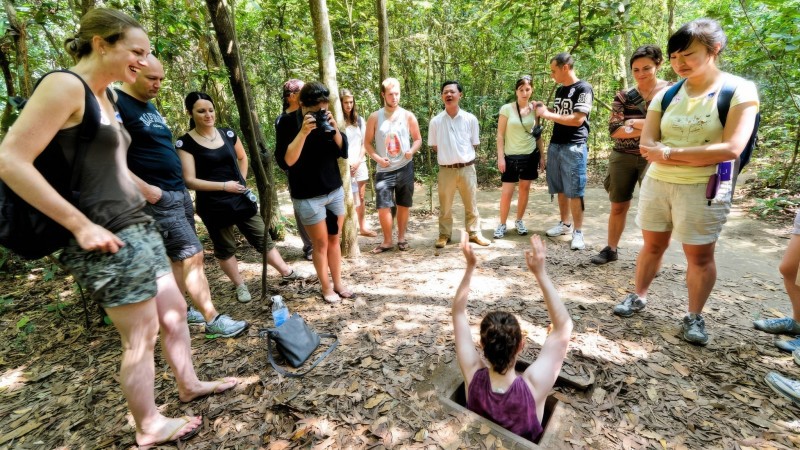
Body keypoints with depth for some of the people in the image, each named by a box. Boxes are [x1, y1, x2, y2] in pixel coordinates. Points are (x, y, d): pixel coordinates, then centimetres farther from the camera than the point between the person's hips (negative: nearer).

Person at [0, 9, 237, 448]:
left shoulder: (103, 97, 15)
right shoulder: (65, 85, -12)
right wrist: (81, 225, -20)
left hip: (137, 227, 9)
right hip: (105, 238, -9)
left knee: (174, 312, 18)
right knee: (141, 335, 3)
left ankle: (188, 384, 39)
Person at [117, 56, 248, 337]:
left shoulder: (150, 106, 18)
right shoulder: (116, 104, -11)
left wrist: (182, 186, 18)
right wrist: (145, 188, -21)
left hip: (179, 192, 9)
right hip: (157, 198, -9)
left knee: (178, 257, 12)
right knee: (192, 255, -9)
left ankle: (180, 310, 24)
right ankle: (213, 320, -1)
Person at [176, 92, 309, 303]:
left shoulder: (228, 134, 3)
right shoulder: (185, 143, -10)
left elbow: (242, 158, 21)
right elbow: (190, 180, -14)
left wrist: (242, 181, 9)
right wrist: (224, 185, -18)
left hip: (241, 199, 4)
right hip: (213, 206, -3)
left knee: (263, 238, 10)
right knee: (224, 248, 11)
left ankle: (287, 272, 22)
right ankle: (240, 286, 27)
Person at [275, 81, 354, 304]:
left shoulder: (326, 119, 2)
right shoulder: (288, 122, -11)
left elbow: (343, 152, -1)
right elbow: (285, 161, -21)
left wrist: (334, 129, -17)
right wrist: (303, 133, -29)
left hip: (335, 191, 5)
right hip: (307, 197, -5)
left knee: (334, 240, 13)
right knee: (321, 243, 6)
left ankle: (338, 283, 27)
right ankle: (326, 288, 22)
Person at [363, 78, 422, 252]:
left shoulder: (408, 116, 1)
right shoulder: (374, 117, 0)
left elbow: (418, 139, 7)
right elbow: (367, 142, 4)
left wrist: (412, 151, -15)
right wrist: (377, 158, -12)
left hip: (405, 168, 1)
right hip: (384, 170, 0)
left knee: (403, 205, 9)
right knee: (383, 207, -5)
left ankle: (401, 238, 25)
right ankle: (387, 241, 12)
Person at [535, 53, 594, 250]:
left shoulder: (583, 88, -8)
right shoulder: (559, 90, 16)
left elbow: (578, 119, -16)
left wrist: (547, 115, -12)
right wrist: (544, 111, 4)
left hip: (574, 147, -7)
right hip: (555, 145, 7)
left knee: (574, 191, -5)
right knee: (561, 189, 11)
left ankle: (578, 232, 3)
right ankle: (565, 224, 23)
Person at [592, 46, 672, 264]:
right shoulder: (623, 96, 3)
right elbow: (614, 130, -8)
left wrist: (635, 123, -13)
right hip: (623, 158, 2)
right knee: (618, 207, 10)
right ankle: (611, 249, 24)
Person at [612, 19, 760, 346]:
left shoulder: (739, 90, -6)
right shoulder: (666, 95, 5)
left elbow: (731, 149, -17)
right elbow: (646, 146, -3)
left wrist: (669, 152, -15)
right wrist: (697, 156, -15)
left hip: (704, 189, -3)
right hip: (656, 183, 4)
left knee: (700, 256, 6)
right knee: (652, 246, 14)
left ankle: (694, 317, 22)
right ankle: (638, 297, 29)